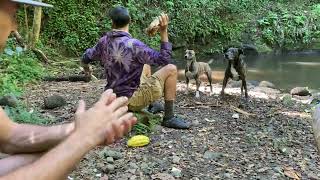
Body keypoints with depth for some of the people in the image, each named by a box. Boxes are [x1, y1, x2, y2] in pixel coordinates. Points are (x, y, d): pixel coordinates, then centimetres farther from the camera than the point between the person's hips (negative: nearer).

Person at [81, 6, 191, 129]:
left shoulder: (104, 41, -2)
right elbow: (164, 60, -18)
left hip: (115, 97, 8)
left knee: (145, 66, 27)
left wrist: (86, 68, 36)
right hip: (130, 99, -7)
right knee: (171, 69, -5)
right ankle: (169, 117, 0)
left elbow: (85, 59, 14)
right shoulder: (133, 44, -23)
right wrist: (164, 32, -17)